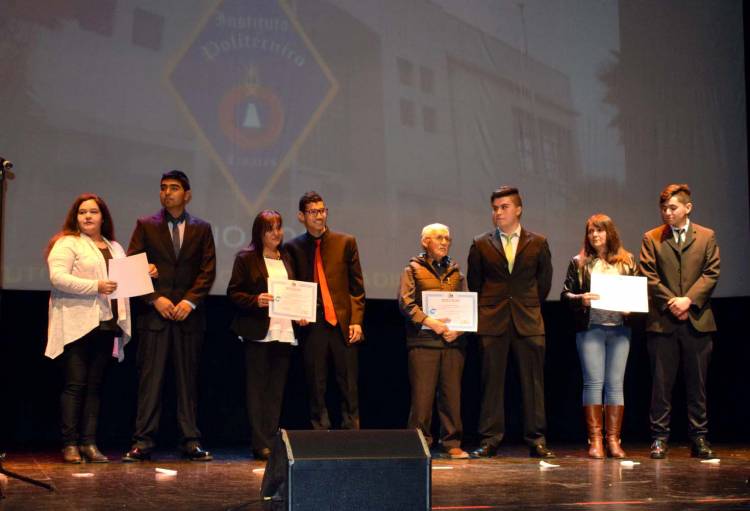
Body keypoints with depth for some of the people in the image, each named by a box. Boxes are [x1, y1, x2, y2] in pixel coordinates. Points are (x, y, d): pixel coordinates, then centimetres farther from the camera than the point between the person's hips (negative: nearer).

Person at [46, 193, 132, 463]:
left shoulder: (114, 247, 21)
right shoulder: (67, 243, -1)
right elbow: (58, 277, -14)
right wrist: (95, 286, -19)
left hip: (106, 324, 6)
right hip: (77, 326, -6)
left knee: (95, 385, 5)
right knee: (75, 384, -6)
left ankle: (89, 443, 7)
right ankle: (70, 444, -2)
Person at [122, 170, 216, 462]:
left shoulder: (201, 229, 12)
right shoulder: (146, 226, 9)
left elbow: (207, 271, 6)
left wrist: (190, 301, -8)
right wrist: (154, 298, -9)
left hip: (188, 314, 1)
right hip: (154, 312, -1)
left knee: (188, 379, 3)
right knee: (150, 378, -3)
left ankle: (191, 441, 6)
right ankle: (143, 442, 0)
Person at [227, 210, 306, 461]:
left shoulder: (287, 259, 16)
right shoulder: (246, 259, 0)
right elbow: (233, 292, -3)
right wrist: (256, 301, -19)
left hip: (284, 331, 5)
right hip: (258, 332, -5)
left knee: (277, 389, 7)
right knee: (256, 388, -2)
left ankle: (272, 440, 11)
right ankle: (260, 443, 0)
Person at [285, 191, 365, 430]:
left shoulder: (346, 242, 7)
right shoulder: (294, 247, 8)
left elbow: (357, 286, 5)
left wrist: (356, 321, -3)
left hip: (343, 324, 0)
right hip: (312, 324, 1)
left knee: (349, 387, 2)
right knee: (316, 388, 4)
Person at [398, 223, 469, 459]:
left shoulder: (456, 272, 18)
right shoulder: (413, 269, 8)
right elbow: (406, 302, -3)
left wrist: (458, 329, -4)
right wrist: (429, 322, -15)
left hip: (453, 340, 3)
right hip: (423, 340, -3)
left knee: (452, 393, 2)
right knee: (422, 393, -5)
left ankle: (452, 443, 9)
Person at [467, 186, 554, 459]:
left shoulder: (538, 243, 7)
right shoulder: (481, 244, 6)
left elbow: (544, 280, 14)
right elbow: (474, 283, 13)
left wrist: (531, 307, 12)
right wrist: (484, 313, 11)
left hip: (528, 322, 0)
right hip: (493, 323, 0)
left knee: (533, 382, 1)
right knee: (492, 382, 1)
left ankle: (537, 441, 7)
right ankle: (489, 441, 6)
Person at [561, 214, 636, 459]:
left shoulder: (627, 261, 11)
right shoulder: (579, 262, 8)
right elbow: (565, 295, 6)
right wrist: (580, 299, -14)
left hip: (619, 328, 1)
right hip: (590, 328, -1)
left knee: (615, 383, 2)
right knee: (593, 382, -4)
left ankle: (613, 439, 6)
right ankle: (595, 440, 0)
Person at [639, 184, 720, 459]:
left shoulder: (706, 237, 9)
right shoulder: (651, 238, 8)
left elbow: (711, 273, 2)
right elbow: (649, 276, 0)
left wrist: (689, 300, -11)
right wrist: (671, 303, -11)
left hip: (697, 320, 1)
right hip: (662, 321, -1)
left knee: (697, 383, 5)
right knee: (661, 382, 1)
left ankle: (699, 437, 12)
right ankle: (659, 438, 7)